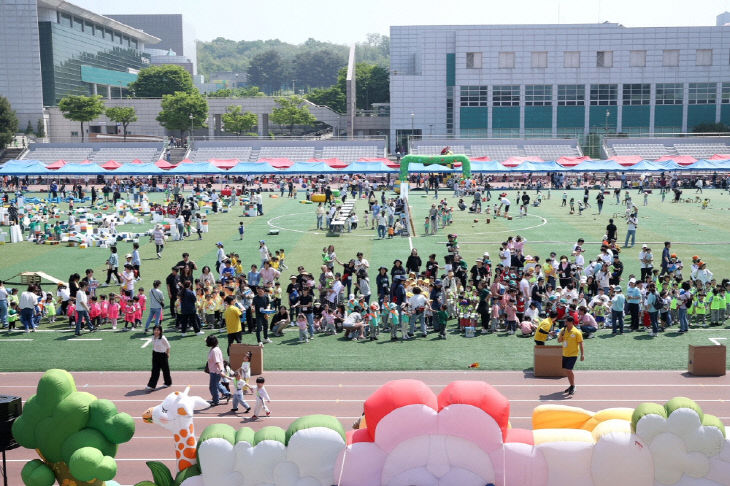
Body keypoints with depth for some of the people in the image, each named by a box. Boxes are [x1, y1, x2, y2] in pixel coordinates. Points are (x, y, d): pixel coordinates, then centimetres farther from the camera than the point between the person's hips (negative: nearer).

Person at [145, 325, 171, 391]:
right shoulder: (153, 337, -1)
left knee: (165, 370, 9)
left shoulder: (163, 338, -20)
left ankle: (167, 383, 29)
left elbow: (168, 346, -9)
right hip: (155, 355, 5)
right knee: (155, 371, 2)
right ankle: (151, 385, 0)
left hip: (163, 355, -5)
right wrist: (154, 351, 11)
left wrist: (167, 354, -1)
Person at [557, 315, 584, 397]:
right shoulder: (563, 330, 5)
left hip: (573, 355, -6)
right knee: (566, 371, 12)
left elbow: (580, 343, -10)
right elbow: (559, 341, 8)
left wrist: (582, 354, -14)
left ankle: (573, 387, 2)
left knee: (568, 370, -14)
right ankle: (572, 386, 29)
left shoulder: (576, 332, -12)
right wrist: (561, 335, -11)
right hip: (565, 354, 6)